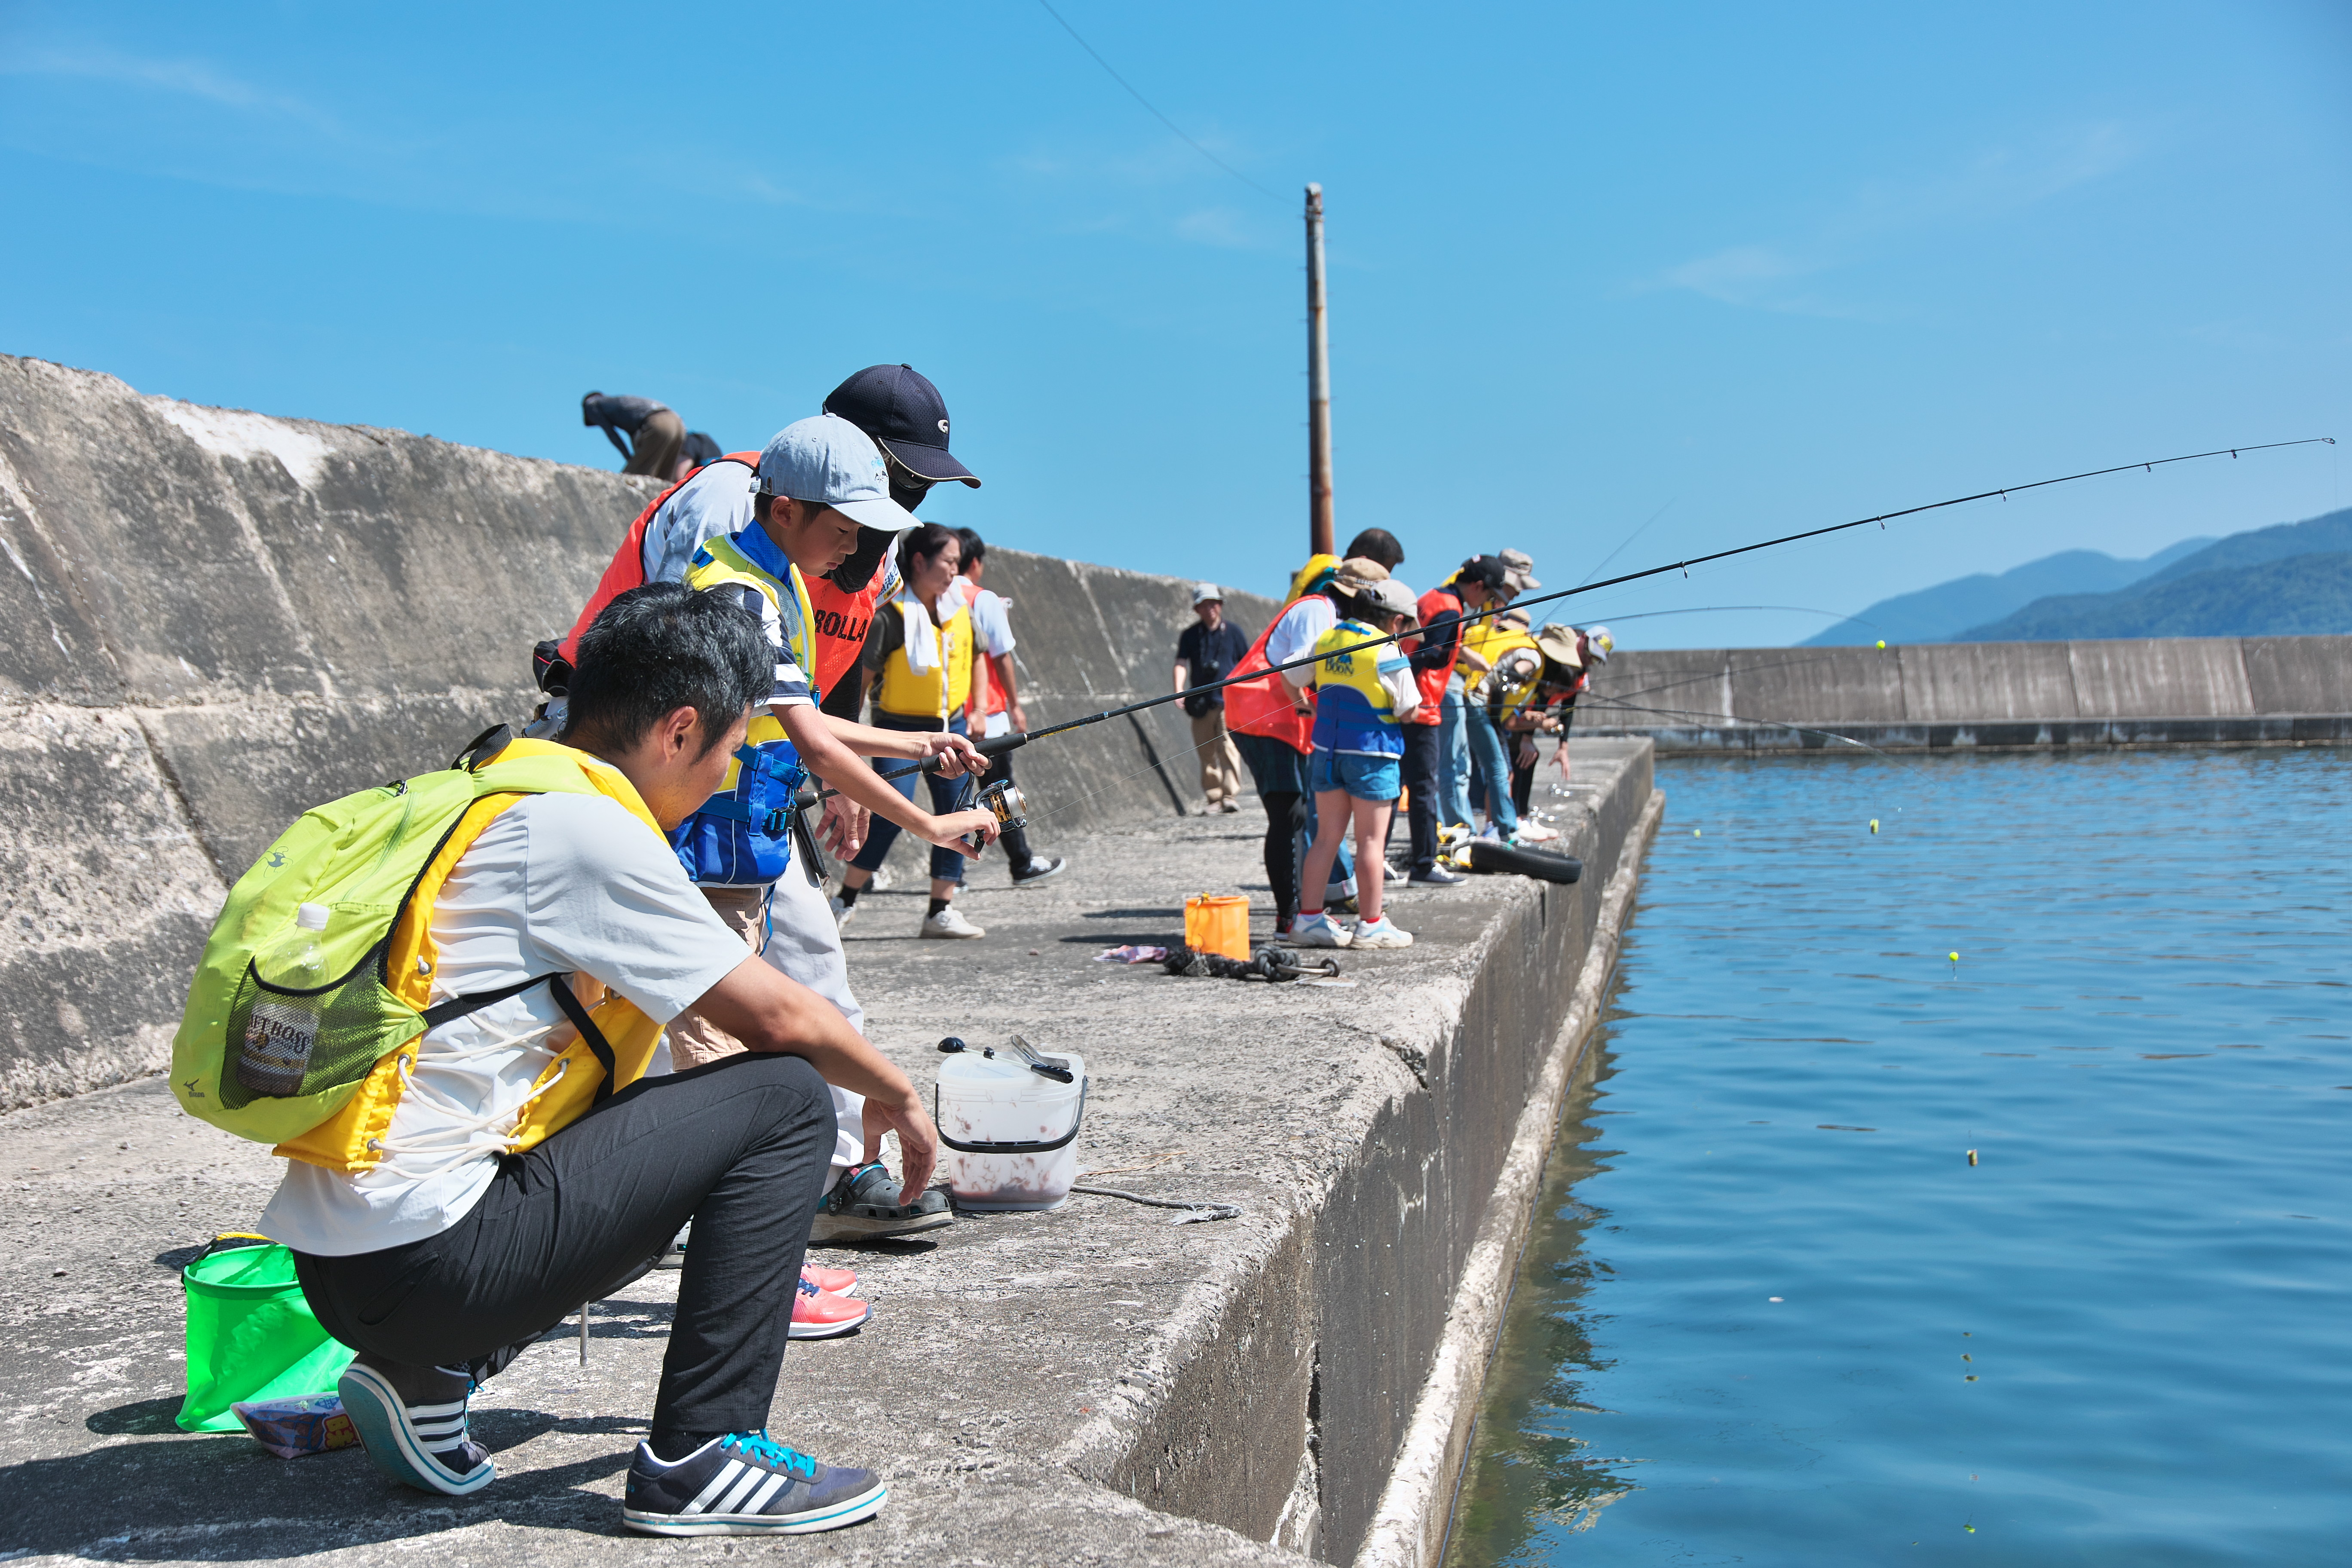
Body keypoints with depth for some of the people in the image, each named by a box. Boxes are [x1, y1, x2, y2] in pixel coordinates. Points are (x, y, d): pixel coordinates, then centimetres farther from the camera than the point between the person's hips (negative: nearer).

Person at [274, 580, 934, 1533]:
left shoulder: (494, 794, 16)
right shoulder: (586, 828, -13)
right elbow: (778, 1018, -7)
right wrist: (896, 1097, 12)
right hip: (421, 1256, -9)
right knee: (784, 1101, -4)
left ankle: (428, 1379, 15)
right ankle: (696, 1461, -2)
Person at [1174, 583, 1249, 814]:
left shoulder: (1233, 632, 8)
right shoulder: (1189, 635, 10)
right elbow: (1181, 664, 2)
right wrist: (1179, 690, -14)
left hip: (1228, 701, -2)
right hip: (1201, 703, 2)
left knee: (1228, 748, -14)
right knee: (1206, 753, 3)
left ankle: (1231, 795, -15)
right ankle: (1214, 798, 11)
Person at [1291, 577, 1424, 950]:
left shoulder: (1326, 640, 6)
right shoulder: (1387, 652, -13)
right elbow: (1407, 711, -9)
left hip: (1327, 748, 6)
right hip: (1371, 754, -6)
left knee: (1327, 835, 11)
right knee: (1371, 839, 2)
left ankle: (1310, 919, 13)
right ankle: (1371, 926, 8)